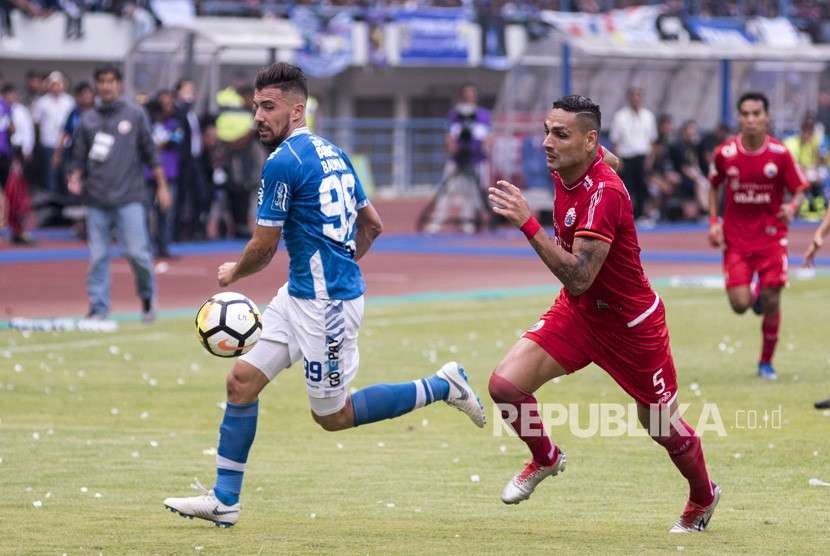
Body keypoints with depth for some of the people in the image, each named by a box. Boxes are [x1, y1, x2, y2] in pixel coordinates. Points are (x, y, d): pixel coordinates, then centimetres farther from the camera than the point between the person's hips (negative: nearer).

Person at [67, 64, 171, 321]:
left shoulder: (135, 115, 5)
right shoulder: (87, 119, 11)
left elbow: (150, 152, 6)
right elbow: (79, 156, 14)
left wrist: (162, 186, 3)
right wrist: (75, 179, -4)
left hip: (129, 197, -2)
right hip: (96, 200, 2)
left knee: (137, 252, -8)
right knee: (98, 256, 0)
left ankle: (148, 296, 14)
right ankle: (98, 307, 5)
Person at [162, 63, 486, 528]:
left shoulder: (283, 162, -17)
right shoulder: (334, 154, 11)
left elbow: (263, 248, -12)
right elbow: (373, 225, 18)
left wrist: (233, 273, 8)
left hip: (324, 303, -10)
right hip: (300, 295, 10)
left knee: (332, 416, 3)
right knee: (243, 379, 6)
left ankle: (442, 386, 10)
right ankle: (224, 500, 7)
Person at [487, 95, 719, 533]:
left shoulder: (603, 193, -32)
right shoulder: (565, 172, -8)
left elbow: (578, 278, -38)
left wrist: (528, 224, -42)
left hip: (631, 324, -7)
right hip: (577, 312, 7)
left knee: (661, 425, 11)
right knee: (505, 383, -11)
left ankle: (704, 497, 41)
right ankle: (545, 459, 18)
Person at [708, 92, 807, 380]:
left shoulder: (780, 154, -9)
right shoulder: (725, 153, -6)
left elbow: (798, 191, -1)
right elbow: (714, 187, 11)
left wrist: (791, 208, -24)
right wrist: (713, 221, -1)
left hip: (771, 236, -1)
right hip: (736, 237, 1)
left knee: (771, 303, -2)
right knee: (739, 304, -10)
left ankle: (766, 362, 18)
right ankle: (754, 292, 29)